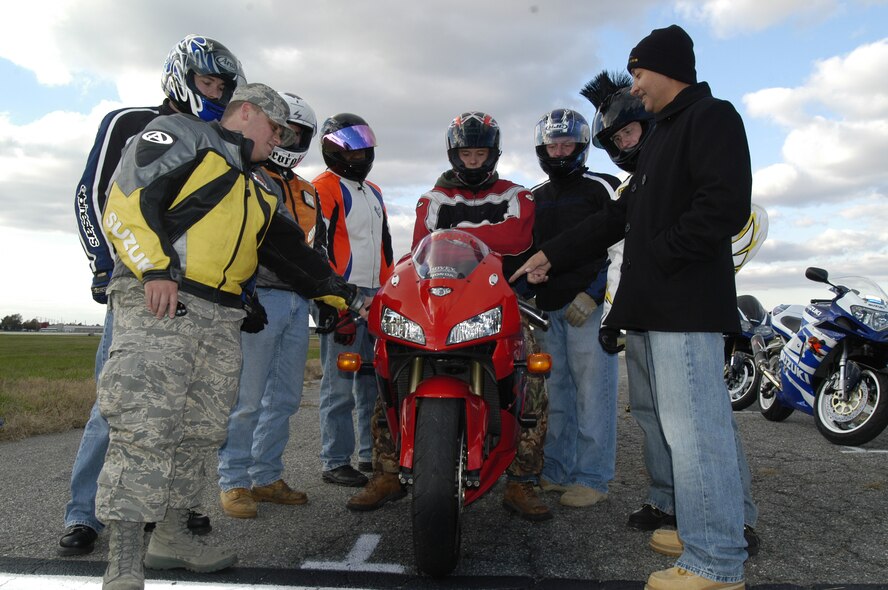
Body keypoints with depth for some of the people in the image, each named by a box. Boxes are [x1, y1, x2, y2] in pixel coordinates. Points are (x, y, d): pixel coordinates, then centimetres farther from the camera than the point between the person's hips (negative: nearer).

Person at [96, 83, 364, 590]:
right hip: (158, 298, -7)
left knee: (202, 430, 9)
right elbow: (127, 195, -8)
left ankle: (171, 534, 24)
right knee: (145, 427, -13)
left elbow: (293, 253, 23)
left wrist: (346, 295, 15)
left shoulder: (265, 188, 27)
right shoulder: (182, 134, 6)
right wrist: (155, 268, -20)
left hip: (223, 315, 8)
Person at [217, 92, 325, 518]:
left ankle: (266, 476, 22)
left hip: (297, 302, 7)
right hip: (257, 297, -7)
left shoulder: (307, 192, 23)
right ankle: (234, 482, 9)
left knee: (285, 397, 10)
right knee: (246, 398, -4)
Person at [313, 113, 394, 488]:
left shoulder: (374, 193, 22)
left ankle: (373, 453, 21)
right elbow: (318, 247, -13)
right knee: (340, 384, -4)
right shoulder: (324, 189, -4)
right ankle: (335, 462, 5)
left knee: (375, 381, 11)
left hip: (376, 298, 8)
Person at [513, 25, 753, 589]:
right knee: (690, 426, 13)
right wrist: (551, 254, 22)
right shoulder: (662, 135, 26)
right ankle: (713, 529, 24)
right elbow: (620, 216, 25)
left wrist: (658, 255, -11)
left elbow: (725, 208, -17)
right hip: (657, 308, 10)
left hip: (689, 308, -9)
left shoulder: (712, 117, -3)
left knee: (694, 430, -9)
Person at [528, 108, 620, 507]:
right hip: (546, 309, 6)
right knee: (555, 392, 9)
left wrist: (592, 294, -14)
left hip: (589, 306, -5)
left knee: (592, 394, -3)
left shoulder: (602, 188, 2)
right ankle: (557, 470, 19)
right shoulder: (534, 198, 21)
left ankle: (592, 478, 6)